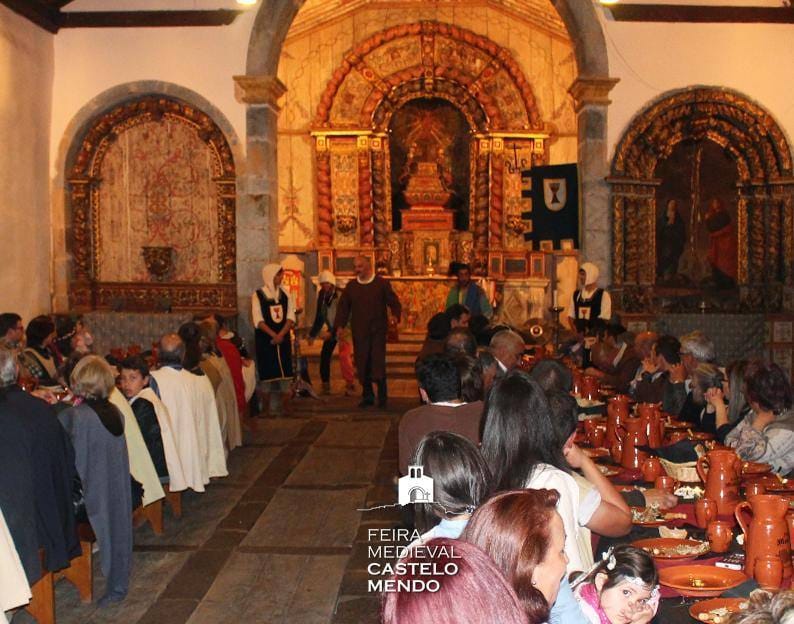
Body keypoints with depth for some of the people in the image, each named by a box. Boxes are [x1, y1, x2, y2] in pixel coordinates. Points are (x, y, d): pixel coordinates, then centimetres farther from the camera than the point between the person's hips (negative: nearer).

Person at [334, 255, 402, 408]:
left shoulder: (381, 284, 3)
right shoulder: (350, 286, 11)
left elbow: (394, 302, 3)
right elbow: (343, 307, 11)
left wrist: (395, 316, -17)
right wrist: (340, 325, -1)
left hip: (378, 332, -3)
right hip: (359, 332, 3)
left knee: (378, 363, -10)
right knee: (362, 366, 5)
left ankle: (382, 397, -2)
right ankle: (367, 396, 17)